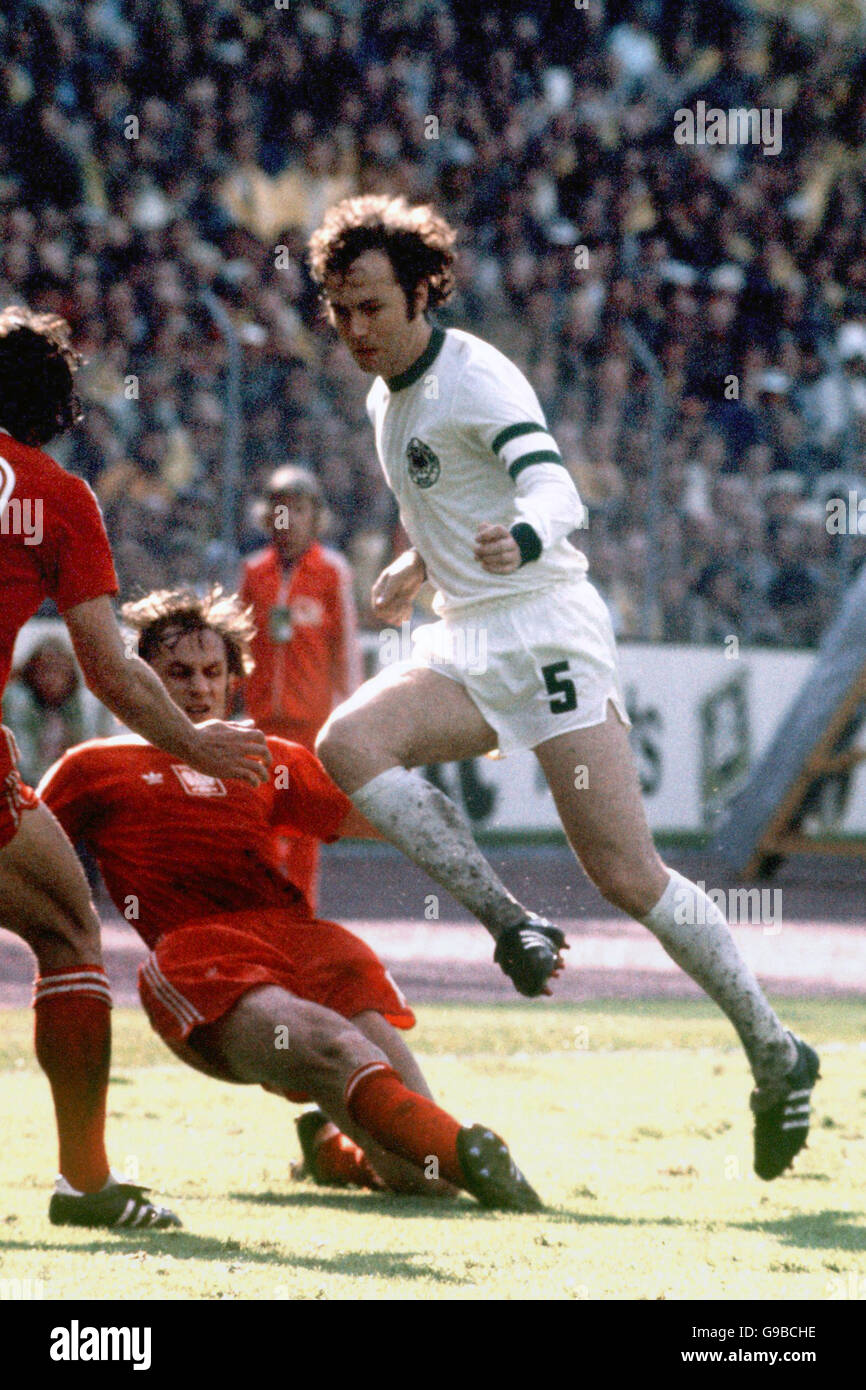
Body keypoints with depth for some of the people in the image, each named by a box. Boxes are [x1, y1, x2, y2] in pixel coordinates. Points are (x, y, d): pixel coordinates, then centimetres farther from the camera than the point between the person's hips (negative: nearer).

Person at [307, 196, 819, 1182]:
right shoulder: (385, 398, 15)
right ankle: (510, 924, -17)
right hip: (466, 646, 8)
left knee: (626, 873, -13)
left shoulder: (476, 377, -12)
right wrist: (418, 567, 14)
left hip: (545, 631, -8)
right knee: (347, 744, -21)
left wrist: (519, 541, -49)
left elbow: (553, 488, -28)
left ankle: (776, 1054, 1)